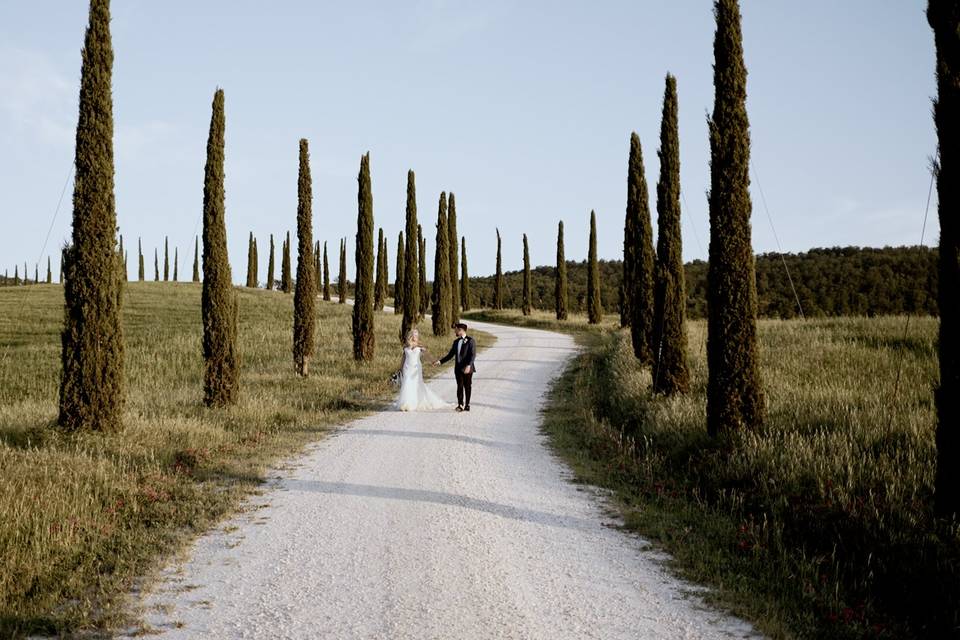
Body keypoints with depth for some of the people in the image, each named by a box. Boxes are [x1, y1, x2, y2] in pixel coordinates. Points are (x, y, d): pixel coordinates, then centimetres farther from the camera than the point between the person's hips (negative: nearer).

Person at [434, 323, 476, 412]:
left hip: (467, 368, -5)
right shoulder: (456, 342, 14)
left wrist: (468, 365, -25)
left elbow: (473, 354, -14)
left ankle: (467, 405, 13)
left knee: (467, 387, 5)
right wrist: (440, 361, 9)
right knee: (459, 386, 2)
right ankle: (460, 405, 4)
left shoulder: (470, 340, -6)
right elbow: (450, 355, 17)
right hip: (458, 368, 5)